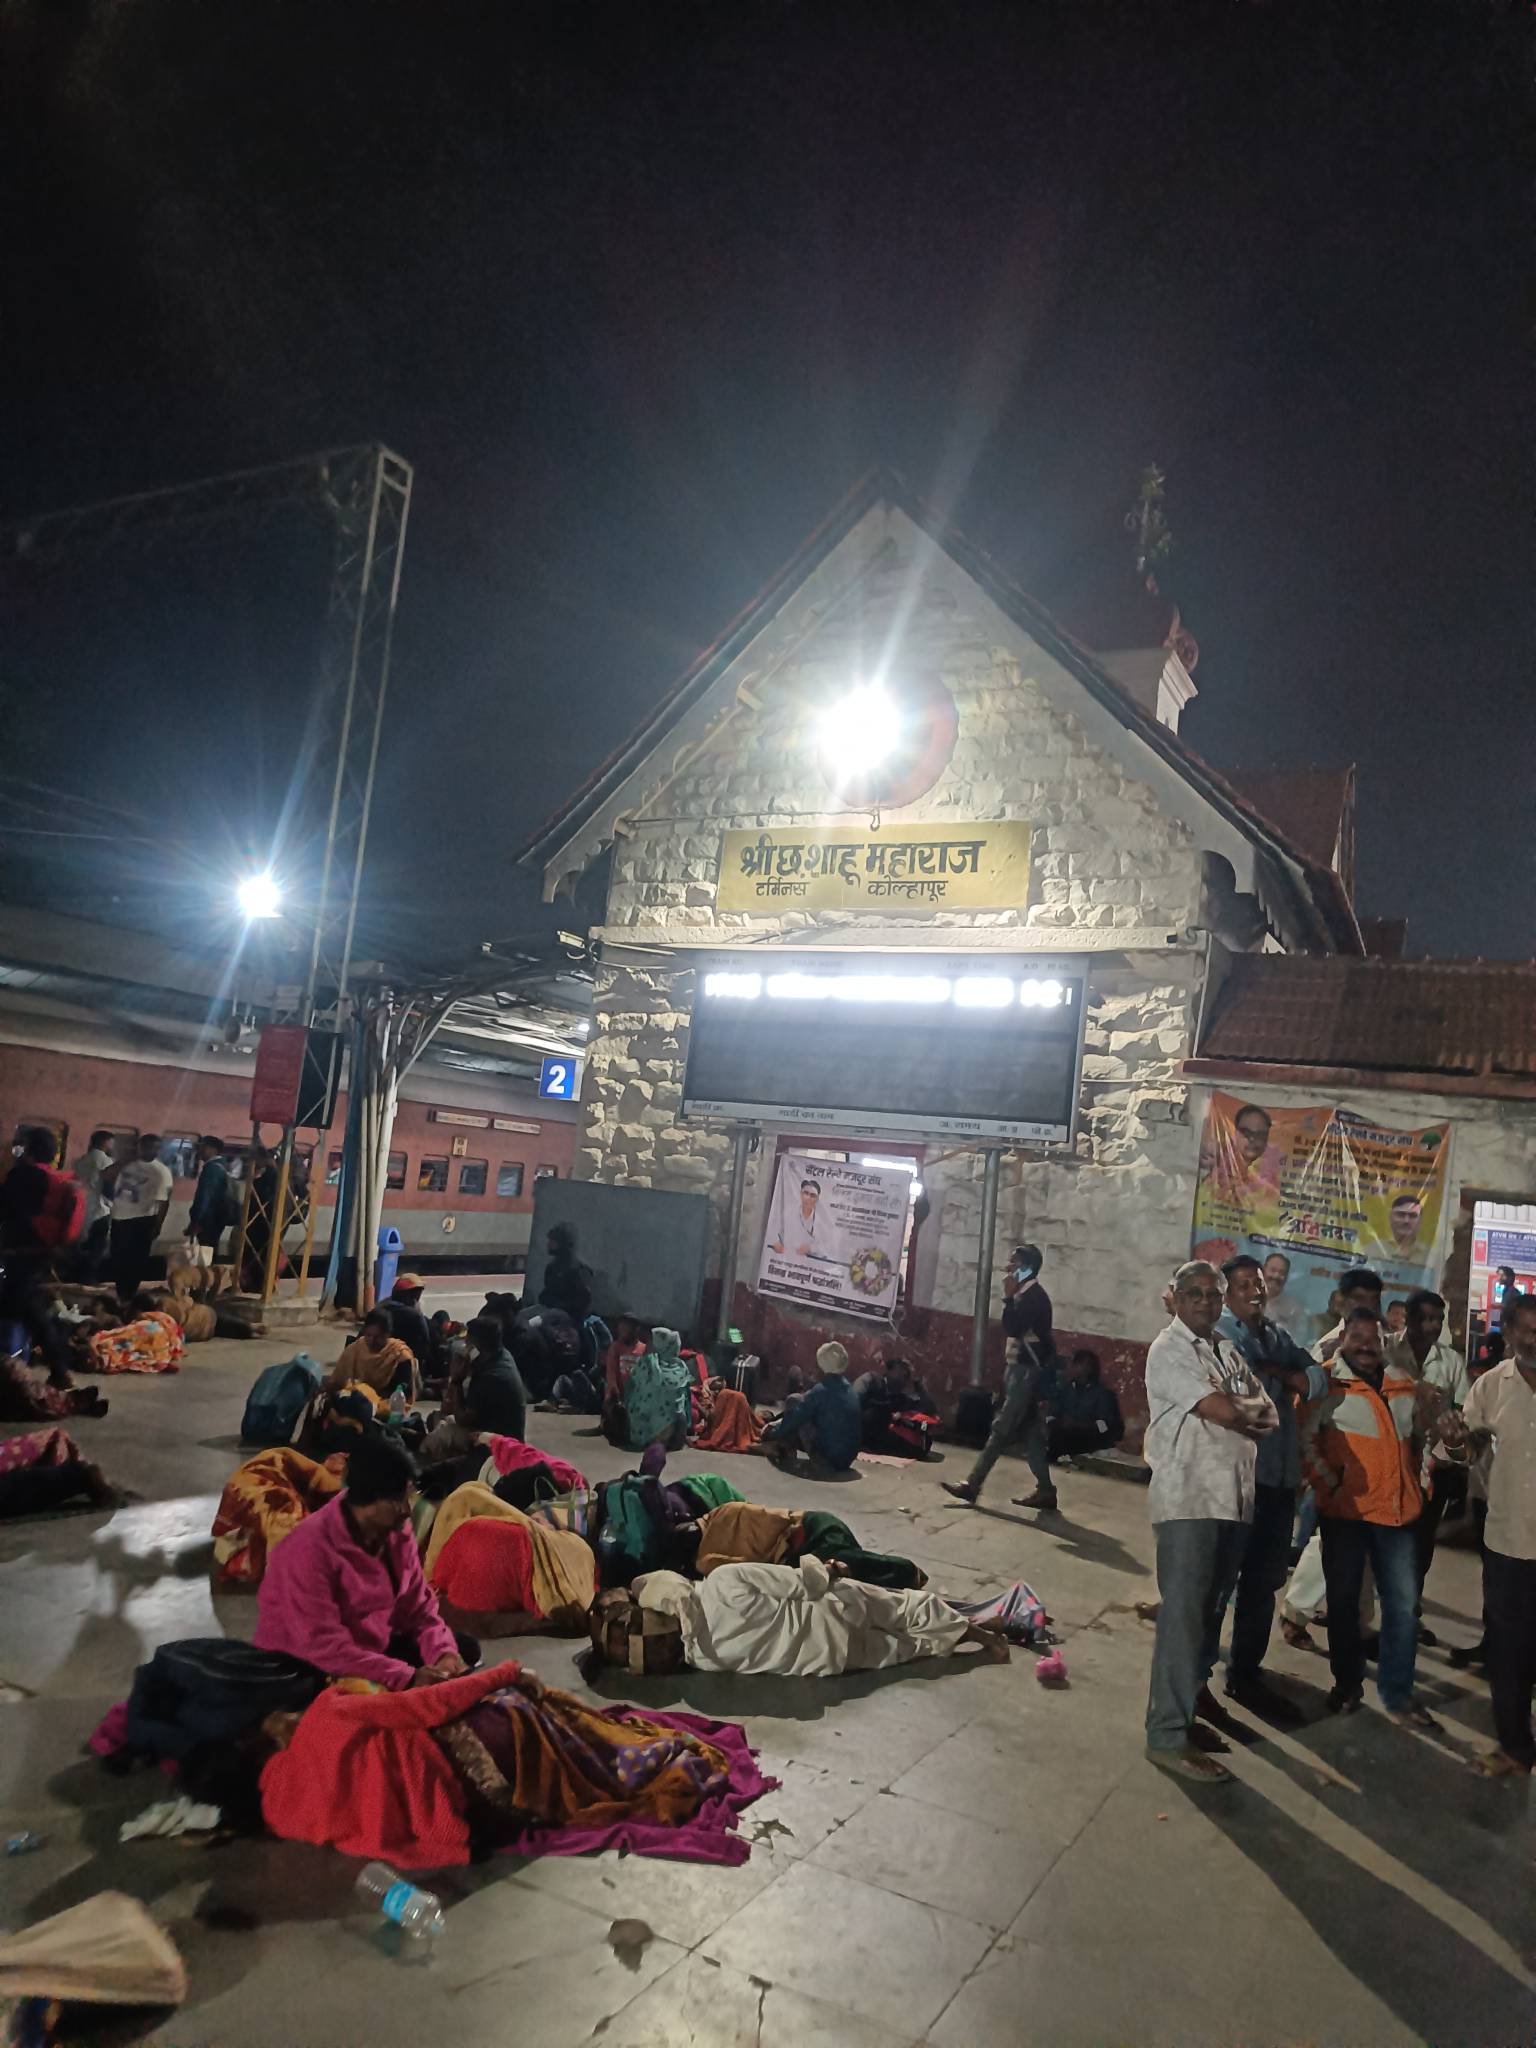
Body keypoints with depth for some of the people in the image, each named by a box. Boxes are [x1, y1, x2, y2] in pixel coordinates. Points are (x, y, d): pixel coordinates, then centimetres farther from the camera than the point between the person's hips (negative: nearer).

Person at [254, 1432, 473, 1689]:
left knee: (464, 1648, -5)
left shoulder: (397, 1531, -6)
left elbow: (418, 1608, -1)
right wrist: (407, 1677, -35)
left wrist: (445, 1655, -22)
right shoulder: (310, 1548, -28)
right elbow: (324, 1648, -32)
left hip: (374, 1650, 7)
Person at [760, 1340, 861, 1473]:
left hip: (826, 1456, -7)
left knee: (793, 1402, 1)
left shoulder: (821, 1390, -15)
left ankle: (787, 1452, 10)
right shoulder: (851, 1391, 9)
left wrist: (772, 1434, 9)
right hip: (846, 1460, 8)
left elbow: (797, 1415, -9)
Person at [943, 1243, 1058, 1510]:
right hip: (1022, 1368, 10)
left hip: (1028, 1371, -10)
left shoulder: (1034, 1296, -15)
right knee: (1029, 1431, 10)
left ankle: (973, 1486, -7)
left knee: (1002, 1428, -8)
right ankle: (1045, 1490, 14)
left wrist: (1009, 1297, -19)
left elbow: (1012, 1329, -24)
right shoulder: (1027, 1295, 16)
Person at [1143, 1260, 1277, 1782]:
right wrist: (1248, 1413, 2)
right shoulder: (1168, 1351, -9)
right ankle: (1168, 1734, -1)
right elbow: (1223, 1412, -18)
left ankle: (1193, 1685, 32)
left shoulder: (1230, 1351, 16)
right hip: (1187, 1497, -7)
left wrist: (1234, 1412, -10)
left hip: (1235, 1495, 7)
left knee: (1213, 1605, 16)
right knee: (1182, 1612, -7)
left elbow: (1269, 1419, 9)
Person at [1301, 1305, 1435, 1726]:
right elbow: (1304, 1438, -10)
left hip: (1398, 1510, 4)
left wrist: (1414, 1481, 14)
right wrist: (1329, 1483, -12)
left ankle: (1397, 1694, 18)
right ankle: (1347, 1684, 25)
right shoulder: (1327, 1381, -8)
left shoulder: (1404, 1384, 8)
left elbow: (1418, 1437, 22)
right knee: (1344, 1601, 9)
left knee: (1403, 1605, 4)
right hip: (1345, 1510, -4)